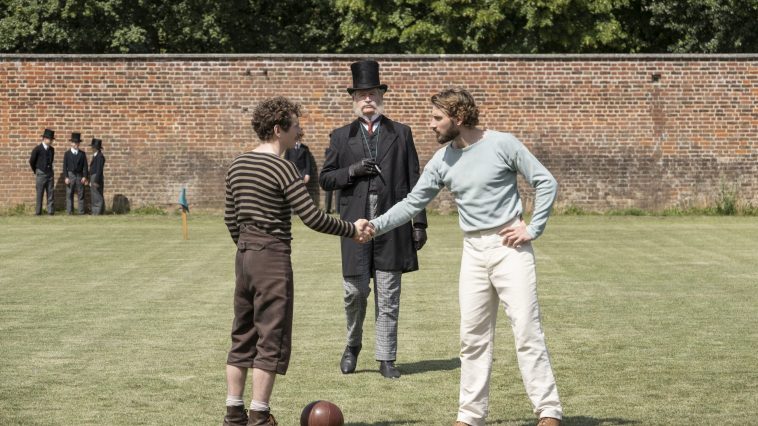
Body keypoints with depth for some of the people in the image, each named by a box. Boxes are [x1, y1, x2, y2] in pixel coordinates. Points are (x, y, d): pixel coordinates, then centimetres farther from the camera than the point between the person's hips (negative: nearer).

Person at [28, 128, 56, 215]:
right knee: (39, 193, 0)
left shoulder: (51, 149, 7)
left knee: (51, 193, 0)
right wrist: (36, 172, 10)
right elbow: (31, 161, 0)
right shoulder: (37, 149, -8)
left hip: (50, 174, 4)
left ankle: (51, 211, 1)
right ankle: (38, 211, 4)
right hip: (41, 174, -4)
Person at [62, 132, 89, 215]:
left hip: (80, 176, 1)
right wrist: (66, 177, -7)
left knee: (81, 194, 0)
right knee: (69, 194, -1)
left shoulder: (82, 154, 8)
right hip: (70, 175, -1)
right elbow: (65, 166, 2)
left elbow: (85, 166, 5)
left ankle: (81, 211, 2)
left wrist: (85, 176, -6)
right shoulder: (67, 154, 6)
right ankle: (69, 211, 2)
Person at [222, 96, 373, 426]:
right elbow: (312, 218, -15)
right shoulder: (282, 168, -13)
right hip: (273, 258, -8)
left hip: (244, 256, 8)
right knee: (271, 340, -1)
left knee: (243, 337, 13)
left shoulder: (237, 166, 10)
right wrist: (352, 230, -4)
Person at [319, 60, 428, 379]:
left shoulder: (401, 134, 9)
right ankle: (353, 345, 23)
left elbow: (414, 181, 7)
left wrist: (419, 222, 2)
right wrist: (351, 171, -9)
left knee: (388, 296, 2)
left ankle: (386, 359, 9)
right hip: (355, 223, 0)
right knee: (355, 292, -1)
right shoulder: (341, 137, 10)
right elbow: (325, 179, 10)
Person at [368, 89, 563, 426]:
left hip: (509, 247, -5)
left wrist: (533, 229, -9)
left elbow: (546, 183, -4)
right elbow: (413, 203, 9)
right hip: (473, 251, 5)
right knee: (473, 338, 7)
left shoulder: (502, 145, -8)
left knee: (527, 332, -7)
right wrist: (376, 225, -3)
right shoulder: (441, 161, 6)